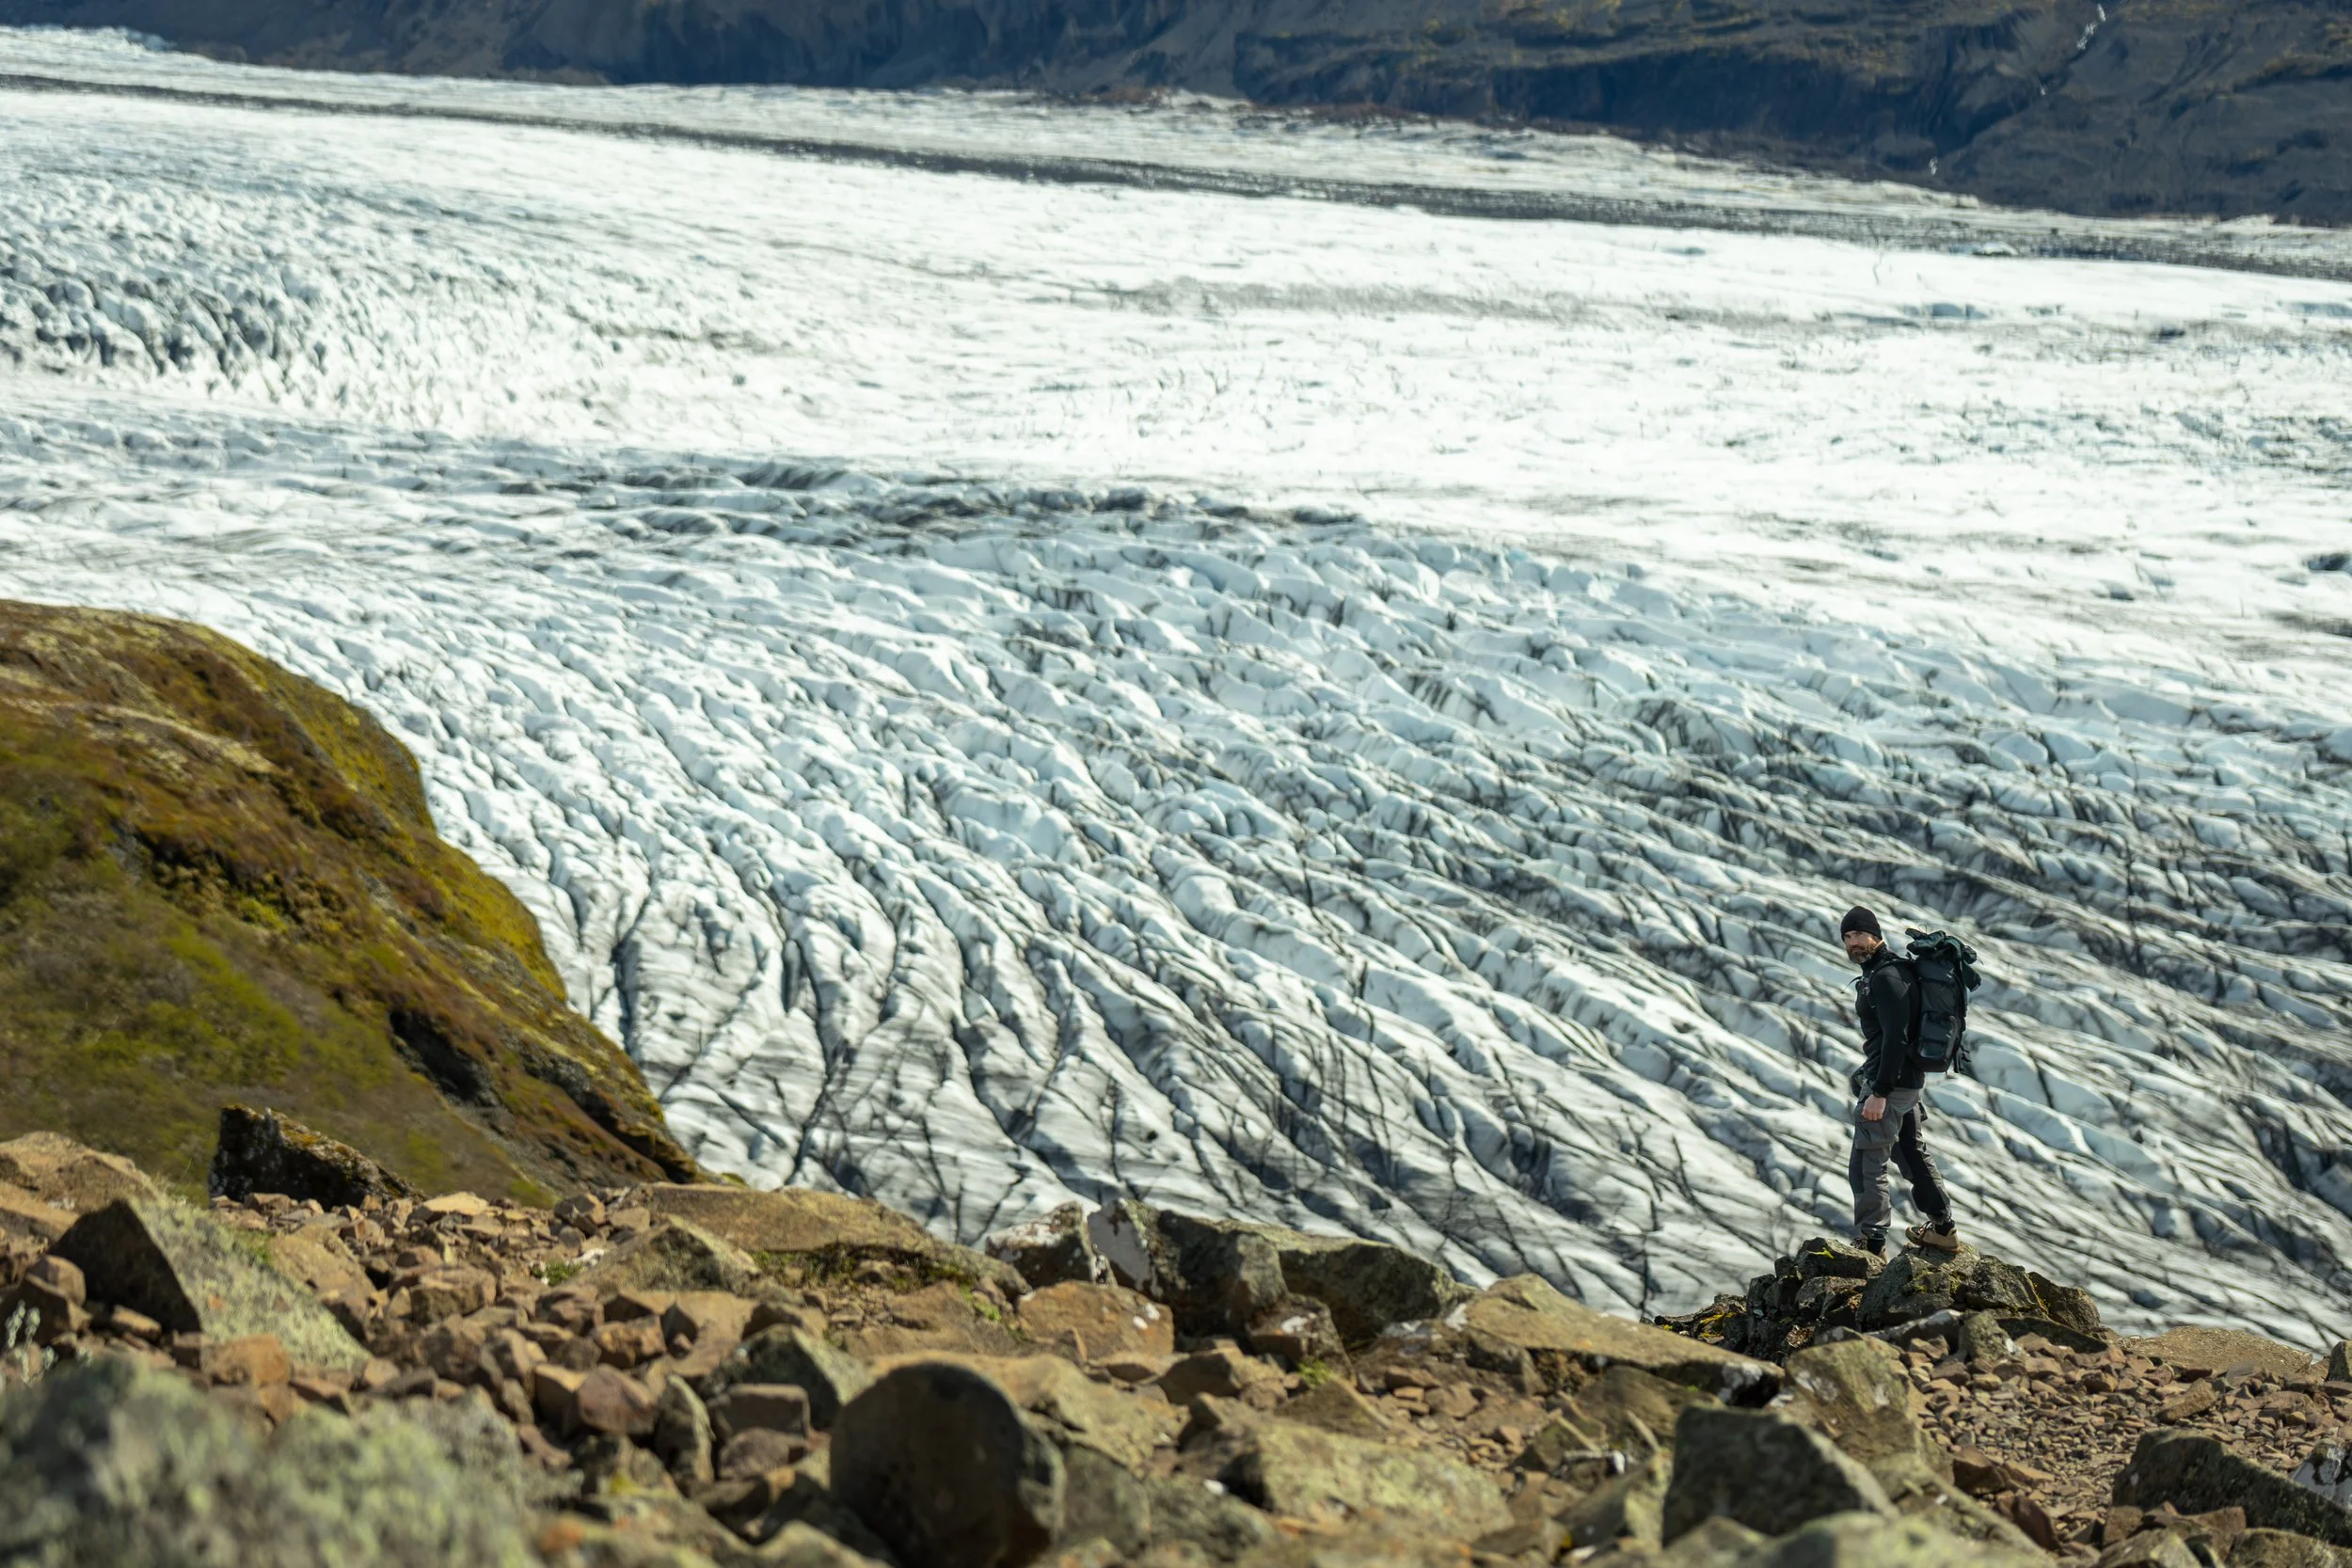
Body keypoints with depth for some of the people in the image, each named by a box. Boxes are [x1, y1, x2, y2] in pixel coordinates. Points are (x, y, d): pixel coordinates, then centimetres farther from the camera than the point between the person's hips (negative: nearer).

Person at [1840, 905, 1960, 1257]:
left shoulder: (1886, 977, -18)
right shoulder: (1877, 973, 14)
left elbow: (1896, 1037, -25)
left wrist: (1879, 1092, -27)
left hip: (1891, 1082, -11)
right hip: (1910, 1081, 11)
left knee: (1866, 1165, -9)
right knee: (1913, 1153, 24)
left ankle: (1871, 1244, -8)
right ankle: (1943, 1228, 36)